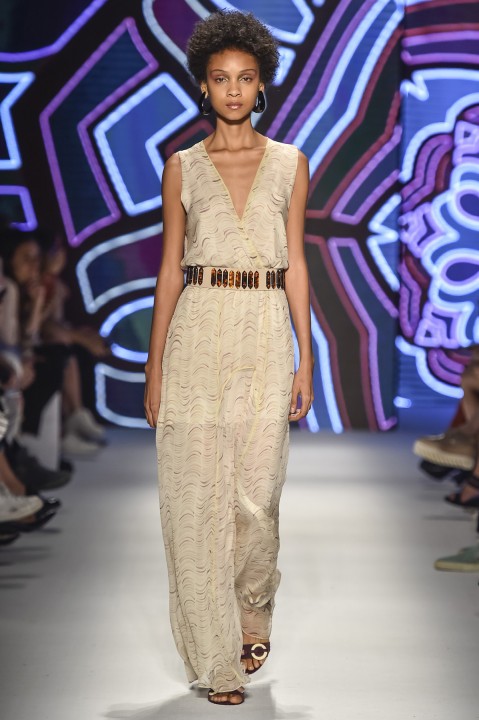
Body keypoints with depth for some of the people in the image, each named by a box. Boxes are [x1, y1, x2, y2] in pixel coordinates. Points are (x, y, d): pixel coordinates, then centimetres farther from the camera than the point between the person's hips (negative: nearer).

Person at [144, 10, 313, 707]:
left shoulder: (290, 163, 8)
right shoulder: (182, 167, 6)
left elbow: (294, 264, 7)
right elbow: (170, 269, 6)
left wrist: (306, 359, 2)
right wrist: (154, 367, 1)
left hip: (265, 339, 0)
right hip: (196, 339, 0)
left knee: (256, 497, -1)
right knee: (197, 500, -1)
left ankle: (253, 614, 29)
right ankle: (216, 659, 9)